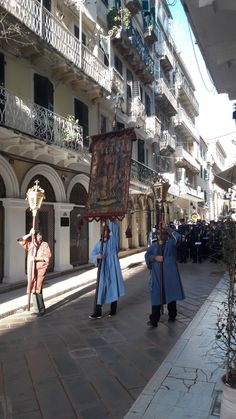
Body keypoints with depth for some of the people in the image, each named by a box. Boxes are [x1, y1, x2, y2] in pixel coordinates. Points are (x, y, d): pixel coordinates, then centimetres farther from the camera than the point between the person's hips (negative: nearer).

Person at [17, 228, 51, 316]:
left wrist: (36, 258, -16)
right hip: (32, 269, 4)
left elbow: (47, 256, -9)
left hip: (40, 269, -4)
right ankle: (37, 310, 15)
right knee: (33, 289, 5)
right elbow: (20, 241, -1)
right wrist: (29, 234, -11)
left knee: (37, 289, -8)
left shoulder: (45, 245, -1)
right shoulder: (30, 244, 8)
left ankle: (41, 309, 5)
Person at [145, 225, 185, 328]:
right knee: (156, 296, -3)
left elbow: (178, 236, -14)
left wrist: (167, 228, -8)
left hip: (170, 274, -1)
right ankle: (154, 320, 0)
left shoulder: (170, 243, 4)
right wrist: (155, 257, -15)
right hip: (157, 275, 1)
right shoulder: (154, 246, 12)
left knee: (171, 295, 9)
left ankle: (172, 316, 28)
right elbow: (147, 255, 2)